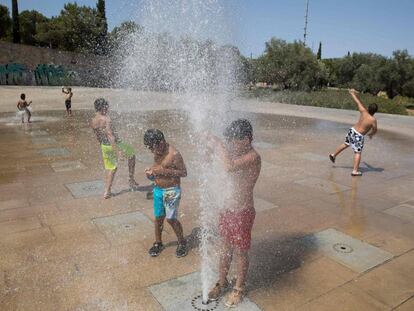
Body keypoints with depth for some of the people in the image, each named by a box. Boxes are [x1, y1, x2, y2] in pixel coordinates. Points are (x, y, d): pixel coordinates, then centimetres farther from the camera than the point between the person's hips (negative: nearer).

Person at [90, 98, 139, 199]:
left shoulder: (92, 122, 4)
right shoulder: (105, 118, -19)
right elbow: (110, 135, -27)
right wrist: (117, 150, -29)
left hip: (104, 147, 7)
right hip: (115, 144, -6)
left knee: (111, 168, 19)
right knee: (131, 154, 20)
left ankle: (107, 191, 16)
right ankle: (131, 180, 23)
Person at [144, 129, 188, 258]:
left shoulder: (174, 154, -21)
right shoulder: (157, 153, 1)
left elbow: (183, 172, -17)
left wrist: (164, 171, -25)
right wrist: (151, 171, -4)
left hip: (171, 191, -6)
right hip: (158, 189, 7)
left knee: (171, 218, -1)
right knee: (158, 218, 14)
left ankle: (182, 242, 21)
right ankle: (158, 243, 33)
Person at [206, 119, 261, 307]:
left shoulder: (253, 157, -25)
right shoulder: (239, 154, 0)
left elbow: (229, 167, -43)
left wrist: (218, 145, -29)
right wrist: (214, 145, -10)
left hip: (242, 212, -7)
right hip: (228, 209, 7)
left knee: (240, 252, 12)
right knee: (225, 248, 21)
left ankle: (239, 288, 34)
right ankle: (222, 282, 42)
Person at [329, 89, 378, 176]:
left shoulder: (363, 111, -6)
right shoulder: (373, 120, -17)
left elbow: (358, 102, 5)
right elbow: (374, 130, -6)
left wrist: (352, 93, 19)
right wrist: (371, 134, 18)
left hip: (352, 130, 6)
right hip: (358, 136, -6)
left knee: (346, 144, 28)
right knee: (357, 153, -2)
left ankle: (334, 155, 42)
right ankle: (355, 171, -4)